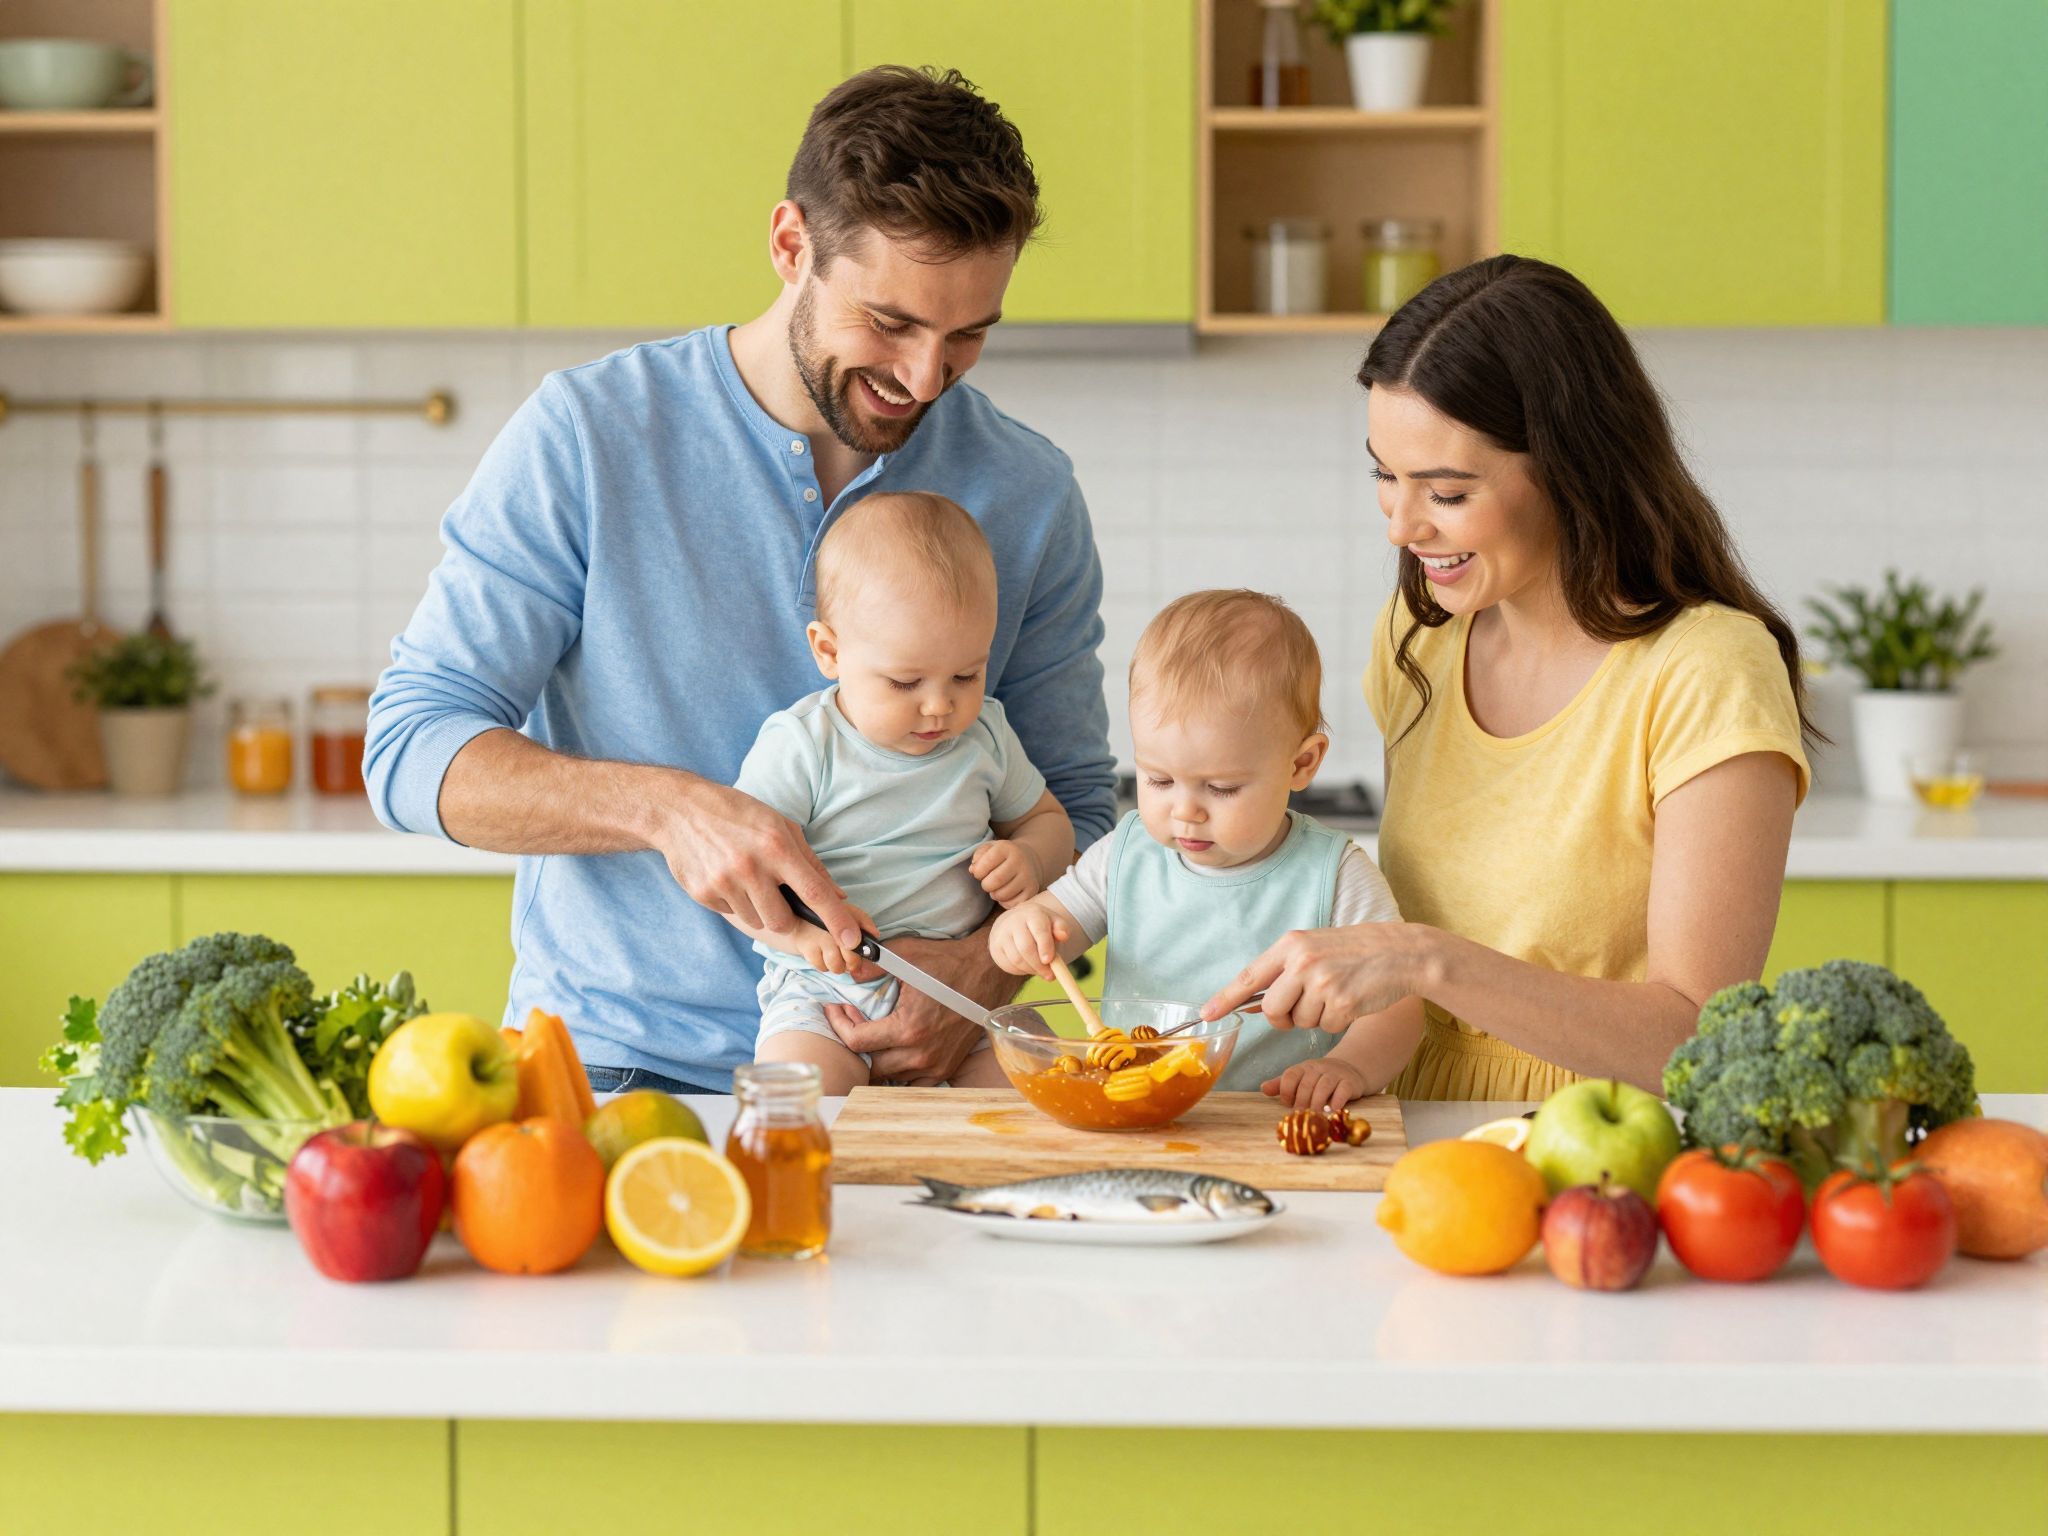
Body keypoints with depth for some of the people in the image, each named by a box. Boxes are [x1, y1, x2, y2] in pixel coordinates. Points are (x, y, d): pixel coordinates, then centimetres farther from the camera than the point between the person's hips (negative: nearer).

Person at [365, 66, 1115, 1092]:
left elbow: (1072, 808, 12)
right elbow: (411, 752, -7)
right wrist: (664, 807, -24)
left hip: (893, 1074, 3)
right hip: (611, 1067, -3)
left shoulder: (1026, 495, 4)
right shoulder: (586, 437, -5)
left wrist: (986, 969, -11)